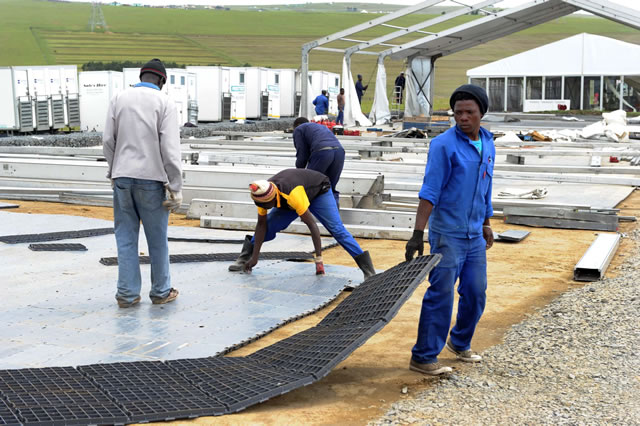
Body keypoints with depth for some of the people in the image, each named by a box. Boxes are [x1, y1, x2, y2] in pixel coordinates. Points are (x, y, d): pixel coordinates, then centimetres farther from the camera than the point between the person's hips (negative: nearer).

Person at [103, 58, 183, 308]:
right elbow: (170, 148, -11)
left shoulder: (119, 98, 6)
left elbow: (108, 140, 4)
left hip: (122, 177, 3)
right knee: (157, 239, 9)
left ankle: (127, 294, 10)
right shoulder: (165, 103, -4)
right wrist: (176, 188, -8)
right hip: (151, 179, -3)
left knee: (126, 237, 9)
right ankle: (160, 292, 18)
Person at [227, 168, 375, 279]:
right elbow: (261, 225, -15)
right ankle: (245, 257, 8)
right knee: (269, 226, -11)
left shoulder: (293, 195, -45)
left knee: (337, 229, -20)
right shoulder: (264, 194, -26)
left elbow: (312, 226, -42)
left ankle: (367, 267, -18)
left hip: (319, 191, -5)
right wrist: (254, 257, -17)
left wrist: (319, 259, -43)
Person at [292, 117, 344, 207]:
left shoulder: (298, 129, 22)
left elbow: (302, 154, 10)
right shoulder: (321, 127, 41)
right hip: (339, 151, 6)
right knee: (331, 188, 17)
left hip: (321, 152, -6)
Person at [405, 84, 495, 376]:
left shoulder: (488, 145, 9)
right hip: (447, 233, -7)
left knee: (476, 294, 13)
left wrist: (486, 224, 24)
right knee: (441, 295, -6)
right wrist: (418, 234, -20)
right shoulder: (444, 145, -12)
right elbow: (430, 191, -16)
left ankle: (460, 343, 34)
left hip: (474, 234, 7)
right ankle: (423, 357, 4)